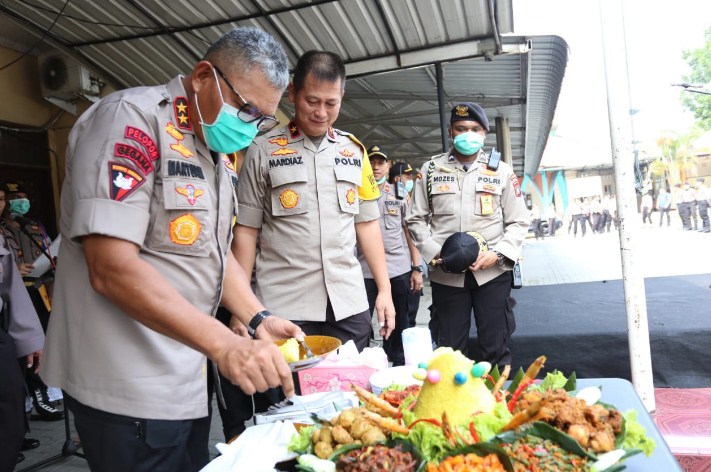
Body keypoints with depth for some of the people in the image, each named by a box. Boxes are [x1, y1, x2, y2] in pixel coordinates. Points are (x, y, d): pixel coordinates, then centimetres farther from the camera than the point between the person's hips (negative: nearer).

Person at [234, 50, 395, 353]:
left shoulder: (354, 151, 10)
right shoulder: (263, 151, 0)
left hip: (349, 305, 3)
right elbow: (246, 230, 0)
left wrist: (384, 289, 8)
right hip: (285, 306, -3)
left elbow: (366, 222, 12)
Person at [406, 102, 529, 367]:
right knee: (449, 349, 8)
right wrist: (435, 252, -8)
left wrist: (497, 254, -10)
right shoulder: (430, 170, 7)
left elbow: (519, 222, 6)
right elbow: (416, 219, 7)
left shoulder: (501, 171, 6)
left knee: (495, 348, 6)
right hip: (446, 275, 1)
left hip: (492, 273, 0)